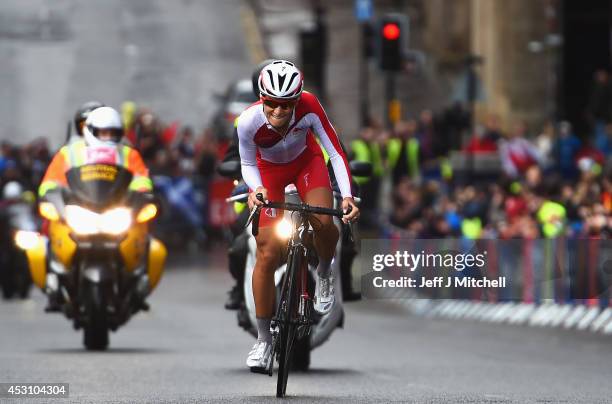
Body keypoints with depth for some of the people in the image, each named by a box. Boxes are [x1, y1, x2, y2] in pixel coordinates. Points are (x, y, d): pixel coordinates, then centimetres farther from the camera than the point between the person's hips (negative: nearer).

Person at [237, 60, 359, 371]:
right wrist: (256, 189, -37)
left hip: (306, 161, 0)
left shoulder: (309, 107, -34)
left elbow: (335, 152, -28)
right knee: (267, 255, -7)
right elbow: (248, 165, -16)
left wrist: (347, 195, -41)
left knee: (324, 222, -29)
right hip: (269, 171, 0)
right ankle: (264, 340, 5)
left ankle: (324, 273, 6)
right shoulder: (249, 121, -34)